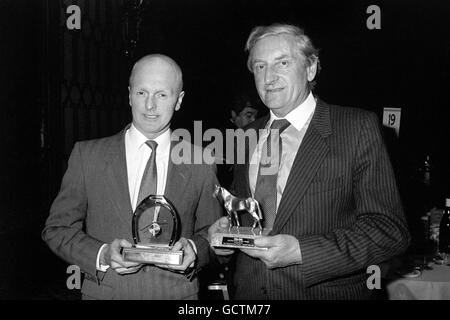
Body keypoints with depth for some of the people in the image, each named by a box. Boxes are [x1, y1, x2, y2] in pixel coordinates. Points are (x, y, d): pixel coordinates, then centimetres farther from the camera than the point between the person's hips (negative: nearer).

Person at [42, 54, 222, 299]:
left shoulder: (200, 163, -4)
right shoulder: (87, 155, -5)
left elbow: (212, 233, 4)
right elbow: (57, 229, -3)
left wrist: (193, 250, -16)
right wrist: (102, 255, -18)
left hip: (177, 293, 1)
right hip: (105, 291, 0)